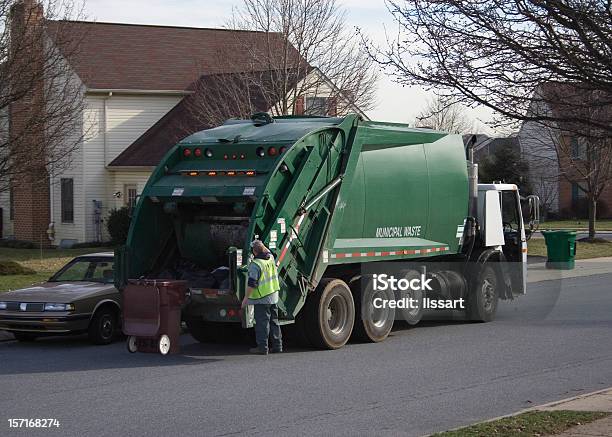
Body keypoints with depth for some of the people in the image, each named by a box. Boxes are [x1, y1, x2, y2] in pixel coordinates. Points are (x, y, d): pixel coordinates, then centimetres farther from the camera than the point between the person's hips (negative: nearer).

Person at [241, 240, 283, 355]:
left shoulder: (255, 264, -19)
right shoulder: (271, 258, 3)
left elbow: (252, 283, -21)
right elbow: (267, 251, 30)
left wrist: (246, 297, -14)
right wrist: (260, 244, 41)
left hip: (262, 298, -8)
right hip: (274, 296, 8)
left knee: (262, 323, -4)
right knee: (274, 321, 15)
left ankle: (262, 347, -2)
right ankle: (277, 345, 19)